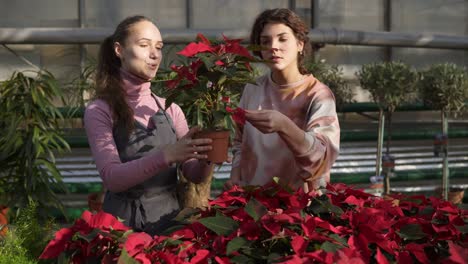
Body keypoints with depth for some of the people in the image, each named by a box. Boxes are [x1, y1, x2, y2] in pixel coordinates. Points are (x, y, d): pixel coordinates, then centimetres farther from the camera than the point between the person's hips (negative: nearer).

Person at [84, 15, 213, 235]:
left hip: (170, 221, 3)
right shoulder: (99, 111, -7)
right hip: (123, 225, -3)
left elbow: (194, 175, -1)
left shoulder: (170, 109, 4)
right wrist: (166, 156, -32)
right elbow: (111, 177, -19)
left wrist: (204, 158, -22)